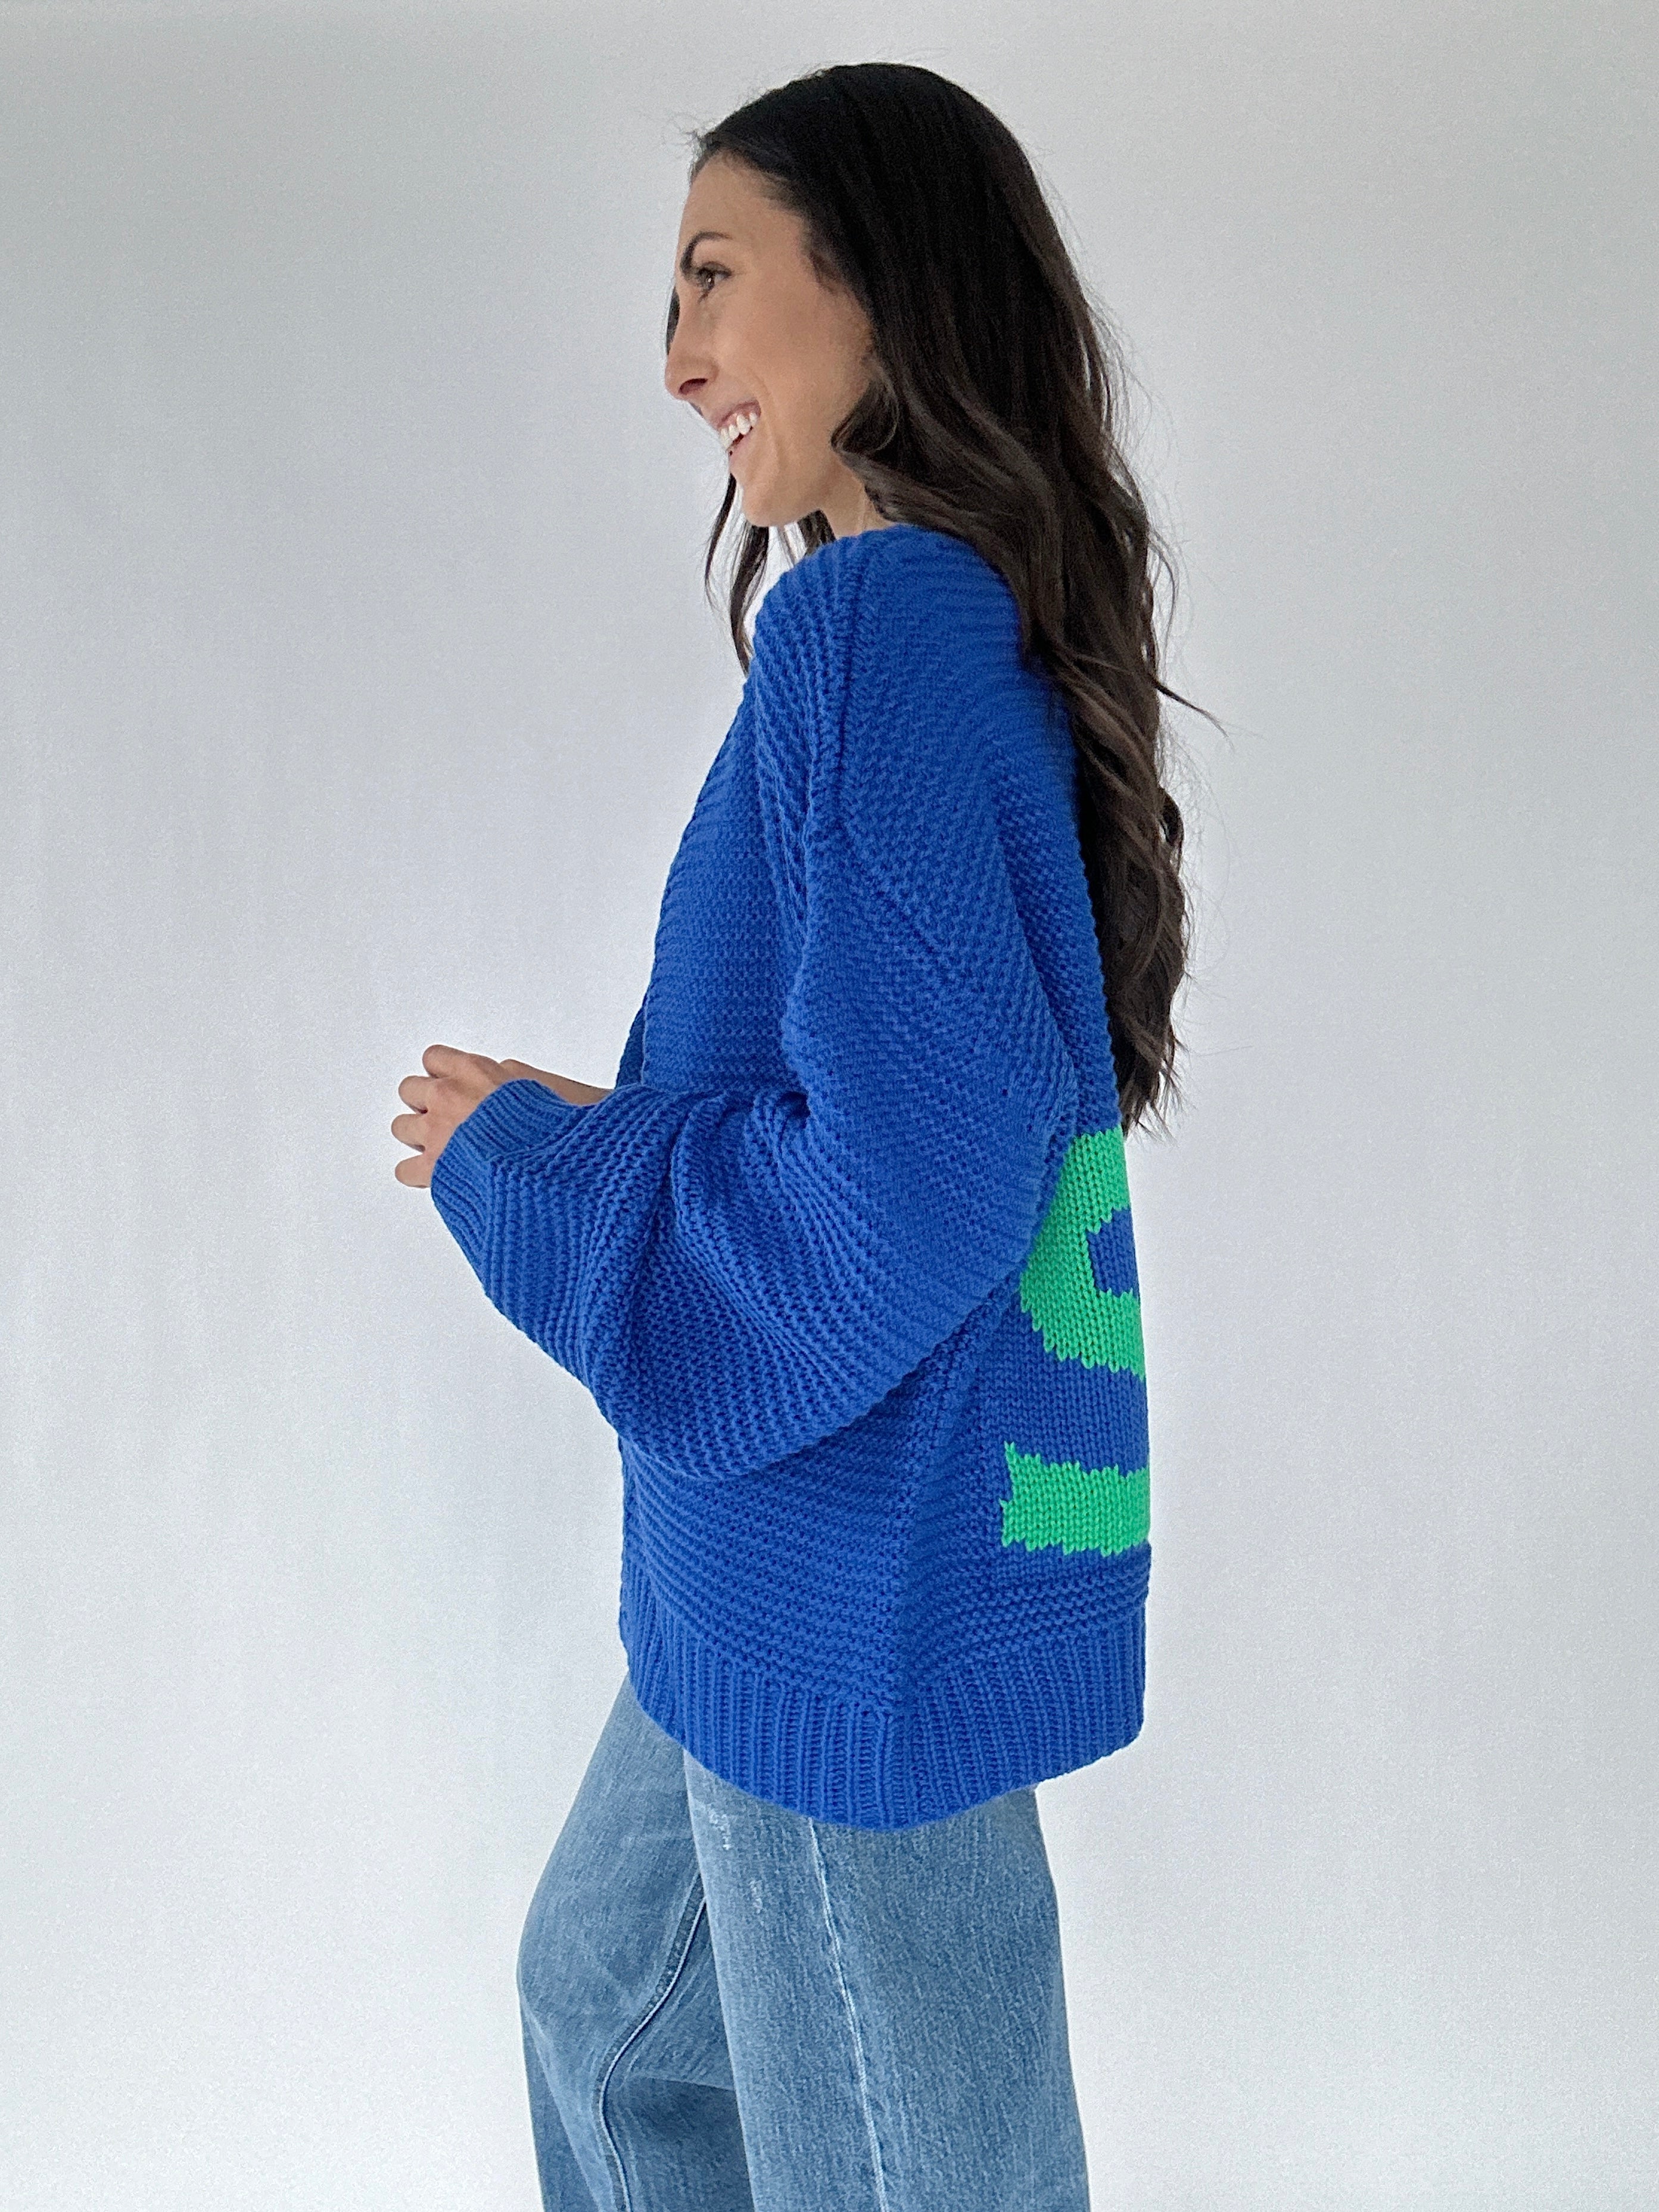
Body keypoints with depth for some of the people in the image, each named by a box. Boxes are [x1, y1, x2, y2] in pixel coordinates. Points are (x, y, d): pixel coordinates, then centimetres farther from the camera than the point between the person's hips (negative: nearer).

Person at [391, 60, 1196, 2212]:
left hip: (864, 1580, -10)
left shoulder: (883, 620, -20)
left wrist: (523, 1158, -12)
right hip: (797, 1556, 10)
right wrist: (601, 1129, 8)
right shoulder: (992, 629, 8)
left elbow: (906, 1188, -27)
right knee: (607, 2003, 28)